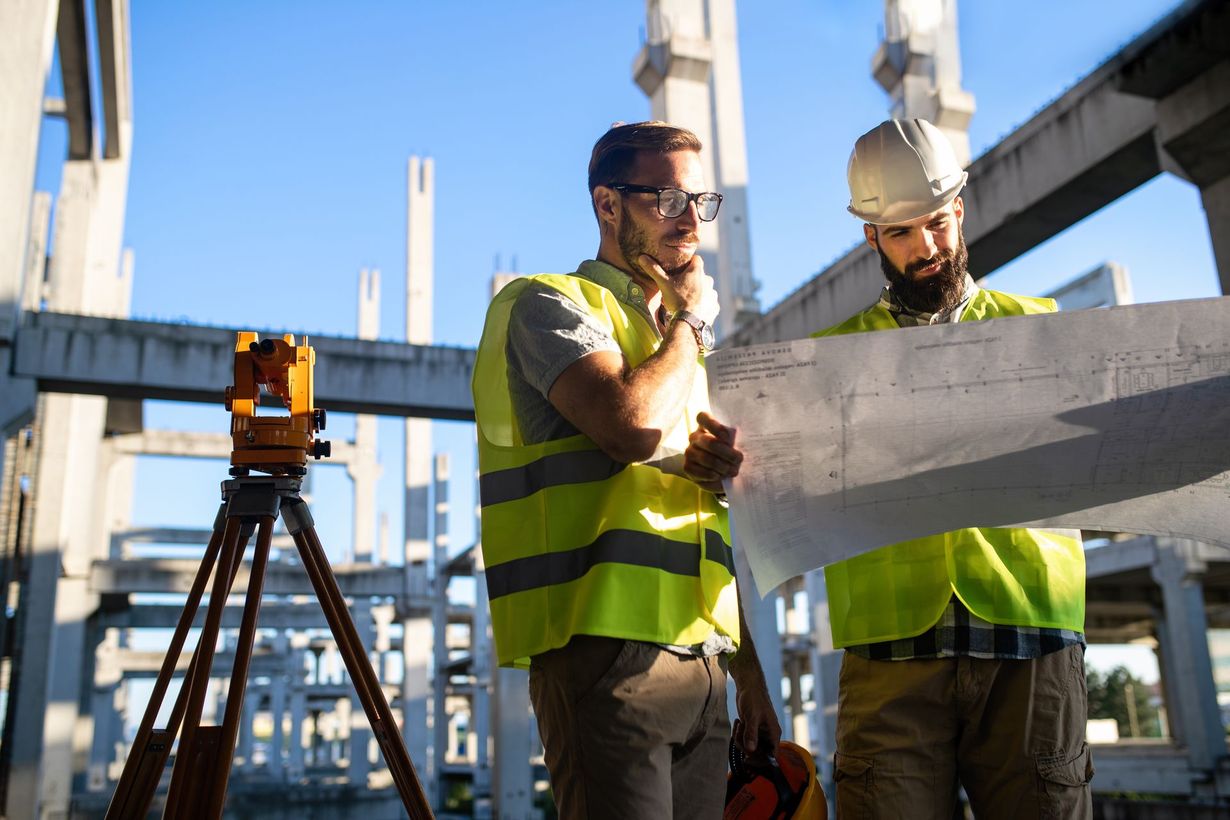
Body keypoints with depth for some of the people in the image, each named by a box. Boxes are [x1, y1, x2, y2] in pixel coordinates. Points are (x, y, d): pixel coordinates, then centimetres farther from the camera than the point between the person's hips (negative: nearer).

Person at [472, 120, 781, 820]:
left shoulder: (680, 344, 24)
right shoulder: (551, 304, -1)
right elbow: (634, 425, -21)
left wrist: (752, 681, 16)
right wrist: (691, 321, -2)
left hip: (702, 660, 7)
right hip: (609, 650, -7)